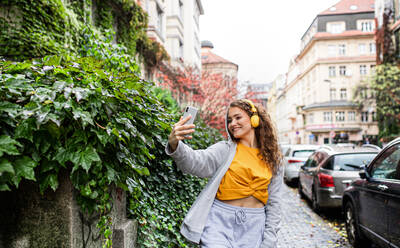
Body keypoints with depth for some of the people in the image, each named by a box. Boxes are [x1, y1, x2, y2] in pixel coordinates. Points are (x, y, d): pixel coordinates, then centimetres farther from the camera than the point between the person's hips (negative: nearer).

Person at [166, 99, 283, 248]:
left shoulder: (272, 159, 5)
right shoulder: (225, 149, -1)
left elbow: (274, 202, 8)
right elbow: (196, 162, -20)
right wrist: (175, 145, -40)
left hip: (254, 225, 2)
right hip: (221, 222, -2)